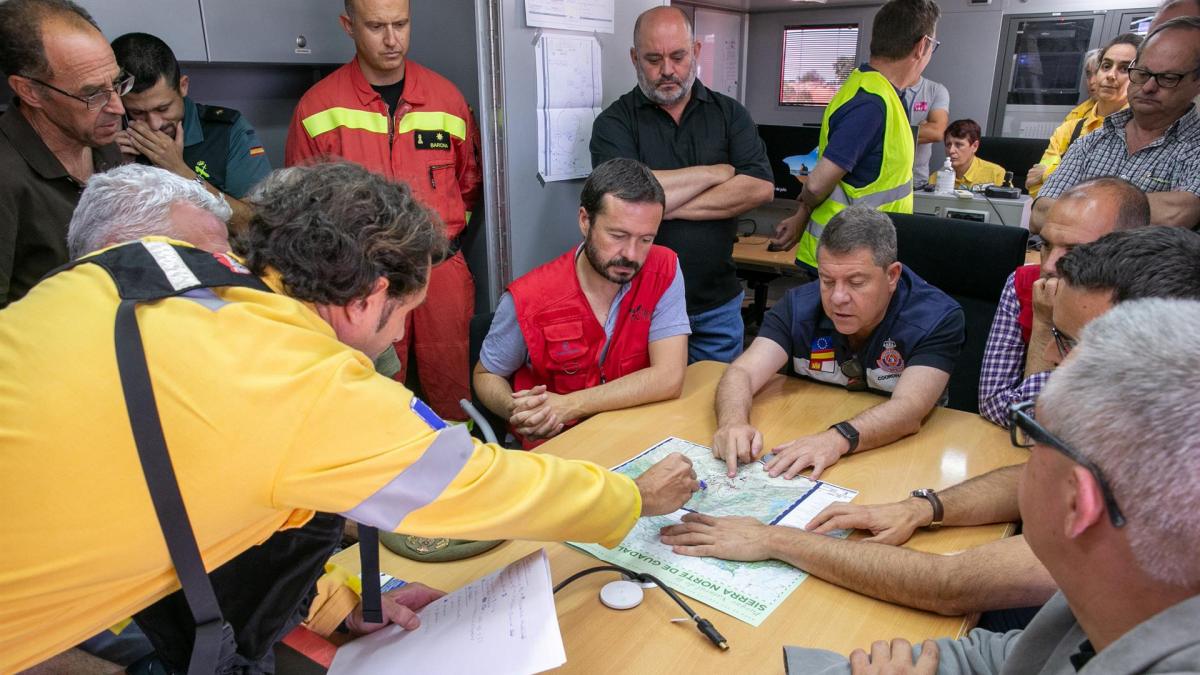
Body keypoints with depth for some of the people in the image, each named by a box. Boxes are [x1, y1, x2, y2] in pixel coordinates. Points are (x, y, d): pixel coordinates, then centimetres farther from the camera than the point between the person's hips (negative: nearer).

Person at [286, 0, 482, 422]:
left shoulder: (446, 97, 5)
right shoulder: (318, 108, -2)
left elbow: (469, 183, 15)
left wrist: (438, 233, 8)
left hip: (443, 270, 2)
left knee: (453, 387, 9)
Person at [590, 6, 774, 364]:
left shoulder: (730, 114, 5)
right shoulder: (614, 122, -3)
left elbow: (760, 187, -10)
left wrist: (667, 207, -16)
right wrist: (717, 172, -11)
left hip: (719, 303, 3)